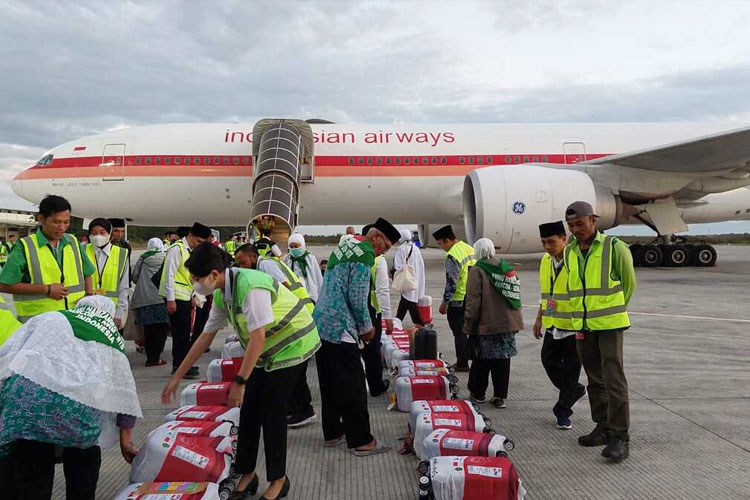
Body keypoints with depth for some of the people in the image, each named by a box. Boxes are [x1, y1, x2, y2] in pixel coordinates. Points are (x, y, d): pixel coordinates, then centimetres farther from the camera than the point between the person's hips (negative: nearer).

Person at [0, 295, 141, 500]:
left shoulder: (49, 318, 25)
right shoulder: (114, 342, 28)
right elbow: (125, 394, 27)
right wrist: (126, 439, 34)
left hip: (28, 392, 0)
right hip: (79, 406, 1)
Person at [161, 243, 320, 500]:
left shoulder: (250, 287, -31)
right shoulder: (221, 294, -2)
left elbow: (257, 337, -30)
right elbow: (206, 336, 5)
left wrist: (240, 382, -25)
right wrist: (176, 377, 8)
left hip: (292, 344, -8)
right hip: (268, 349, 8)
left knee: (272, 410, -5)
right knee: (249, 408, 6)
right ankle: (247, 475, 21)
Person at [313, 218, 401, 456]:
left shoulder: (344, 246, 17)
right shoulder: (365, 252, -11)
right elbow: (357, 296, -17)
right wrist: (366, 327, -2)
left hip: (320, 322, 10)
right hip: (340, 328, -10)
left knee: (329, 383, 16)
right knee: (353, 386, -1)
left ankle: (332, 433, 27)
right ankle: (361, 441, 8)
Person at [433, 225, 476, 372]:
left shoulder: (452, 256, -21)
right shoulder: (469, 248, 7)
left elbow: (451, 283, -21)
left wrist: (444, 303, -12)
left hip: (458, 301, -8)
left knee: (459, 332, 3)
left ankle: (462, 363, 12)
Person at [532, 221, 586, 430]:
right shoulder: (545, 261, 8)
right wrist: (539, 318, 17)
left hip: (574, 326, -7)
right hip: (552, 326, 7)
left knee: (570, 370, 3)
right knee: (549, 362, 12)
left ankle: (562, 412, 17)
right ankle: (575, 390, 36)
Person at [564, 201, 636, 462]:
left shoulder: (614, 247, -9)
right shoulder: (569, 253, 7)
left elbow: (628, 283, 0)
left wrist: (612, 311, 7)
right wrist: (584, 313, 13)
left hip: (609, 325, -6)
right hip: (582, 326, 6)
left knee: (614, 380, -6)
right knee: (595, 380, 14)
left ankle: (620, 437, 0)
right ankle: (603, 428, 26)